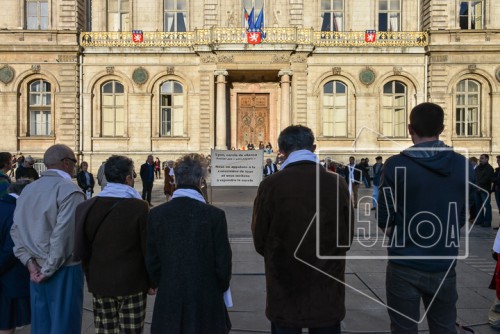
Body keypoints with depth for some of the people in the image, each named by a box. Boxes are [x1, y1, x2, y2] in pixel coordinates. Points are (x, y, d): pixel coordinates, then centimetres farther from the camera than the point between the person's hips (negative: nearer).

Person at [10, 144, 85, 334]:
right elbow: (63, 234, -22)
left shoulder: (28, 190, 7)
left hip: (37, 270, 7)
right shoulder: (69, 190, -15)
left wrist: (30, 261, 1)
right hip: (64, 270, -7)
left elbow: (16, 230, 5)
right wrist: (49, 269, -12)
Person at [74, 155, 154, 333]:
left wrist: (91, 276, 16)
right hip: (132, 284, -4)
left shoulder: (86, 207, -3)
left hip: (99, 283, 4)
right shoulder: (140, 207, -15)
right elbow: (148, 248, -11)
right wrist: (151, 282, 2)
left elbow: (81, 249, 3)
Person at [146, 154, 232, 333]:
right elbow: (223, 261, -10)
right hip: (206, 298, -2)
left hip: (169, 299, 2)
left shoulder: (156, 214, -8)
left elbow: (151, 261, -1)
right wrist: (221, 288, 9)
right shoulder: (215, 215, -15)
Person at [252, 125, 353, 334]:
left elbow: (259, 240, -5)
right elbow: (347, 237, 2)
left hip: (284, 288, -1)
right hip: (327, 289, 2)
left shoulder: (271, 185, -14)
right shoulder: (336, 184, -8)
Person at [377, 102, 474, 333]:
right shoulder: (463, 165, -2)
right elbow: (462, 217, 6)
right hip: (444, 266, 4)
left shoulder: (396, 165, -14)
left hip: (405, 266, -3)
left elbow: (385, 221, -10)